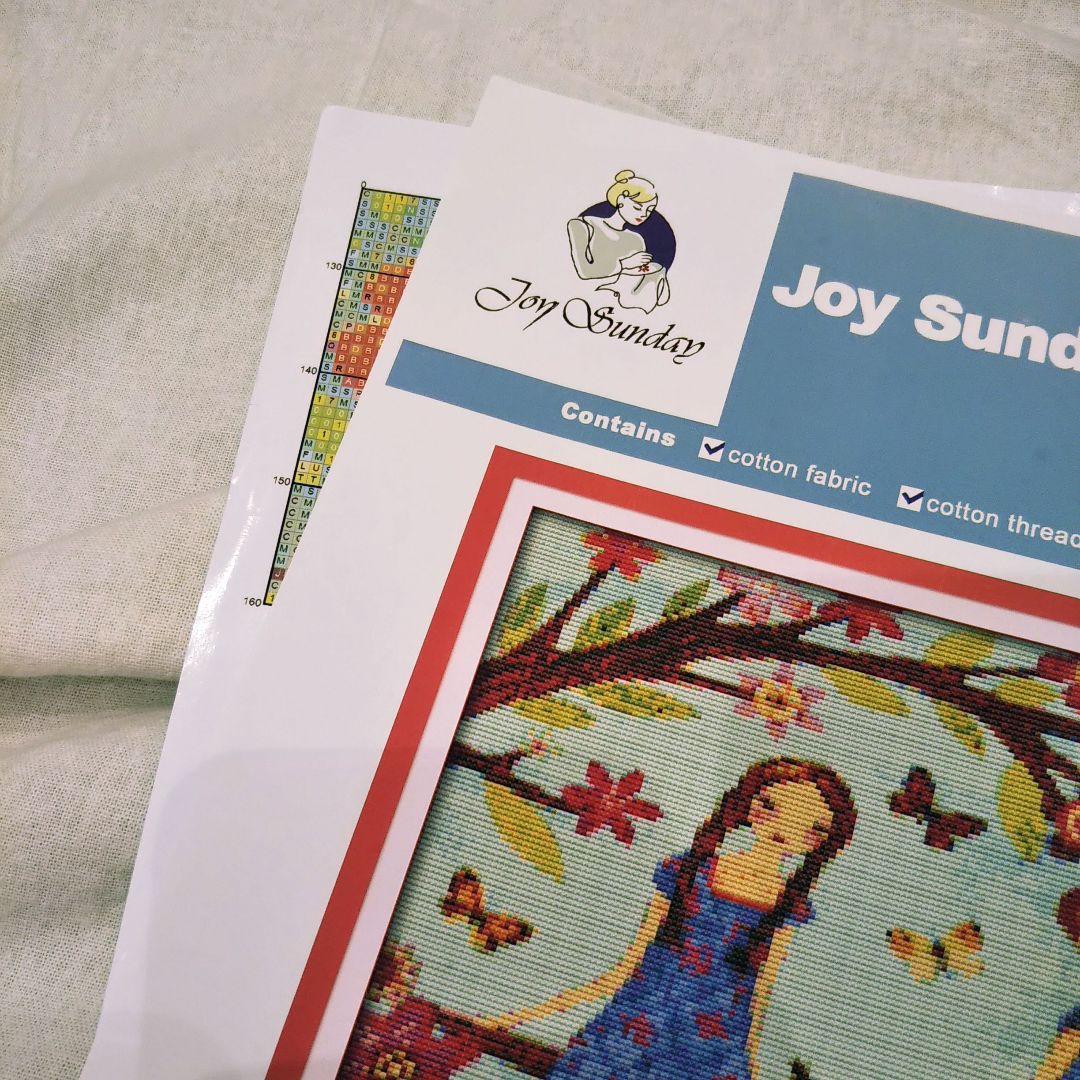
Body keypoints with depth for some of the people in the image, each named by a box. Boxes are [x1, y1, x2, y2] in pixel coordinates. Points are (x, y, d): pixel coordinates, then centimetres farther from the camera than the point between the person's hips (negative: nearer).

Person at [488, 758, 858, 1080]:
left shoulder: (789, 908, -1)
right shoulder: (684, 872, -3)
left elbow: (758, 1004, 8)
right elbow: (625, 972, 2)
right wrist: (535, 1012, 0)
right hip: (628, 1041, 0)